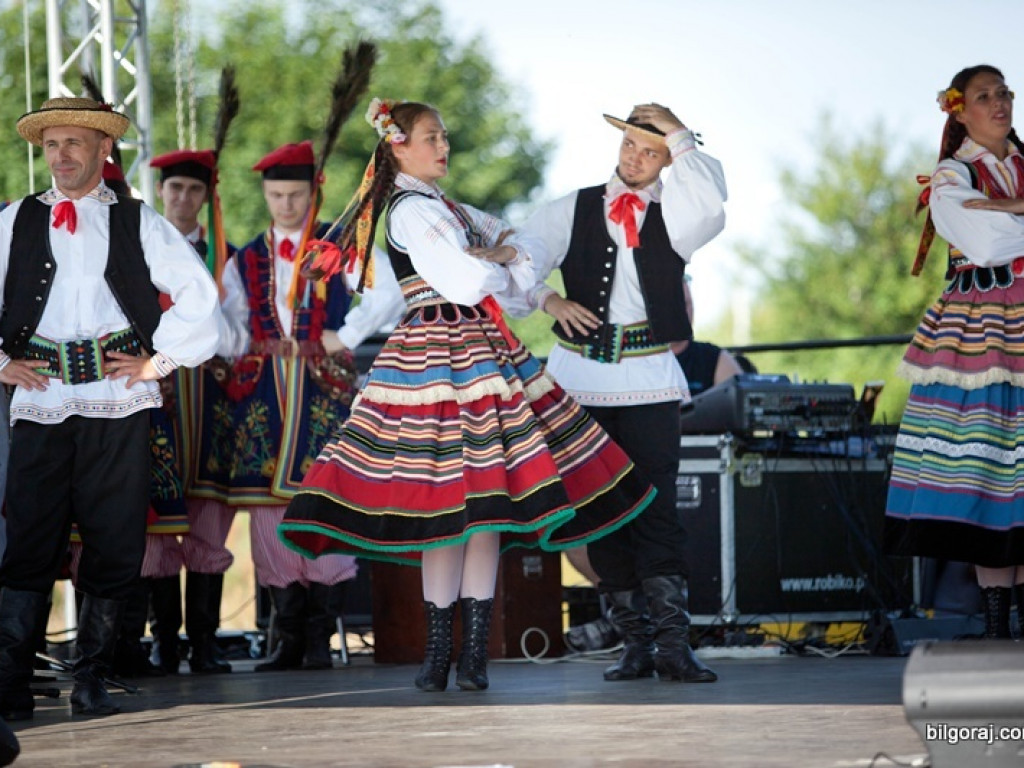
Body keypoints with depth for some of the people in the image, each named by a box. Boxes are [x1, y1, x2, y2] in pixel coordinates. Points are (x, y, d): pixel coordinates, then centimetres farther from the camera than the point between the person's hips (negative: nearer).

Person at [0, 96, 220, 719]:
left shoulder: (138, 223, 10)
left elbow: (199, 293, 9)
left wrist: (160, 360, 3)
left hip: (119, 403, 0)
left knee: (114, 550, 2)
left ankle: (91, 684, 12)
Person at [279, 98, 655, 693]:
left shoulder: (446, 207, 20)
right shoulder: (412, 209, -8)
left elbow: (524, 248, 19)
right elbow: (466, 283, -16)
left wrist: (497, 259, -2)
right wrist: (497, 266, 5)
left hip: (482, 354, 8)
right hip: (440, 360, -8)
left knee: (485, 504, 1)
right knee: (452, 502, -9)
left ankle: (473, 651, 0)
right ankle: (442, 649, -4)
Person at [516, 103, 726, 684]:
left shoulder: (673, 215, 4)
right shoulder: (574, 211, 10)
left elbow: (711, 202, -18)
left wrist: (677, 134, -11)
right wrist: (551, 301, -9)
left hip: (648, 380, -2)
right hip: (580, 379, 2)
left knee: (657, 510, -10)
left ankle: (673, 644, -11)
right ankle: (636, 642, 8)